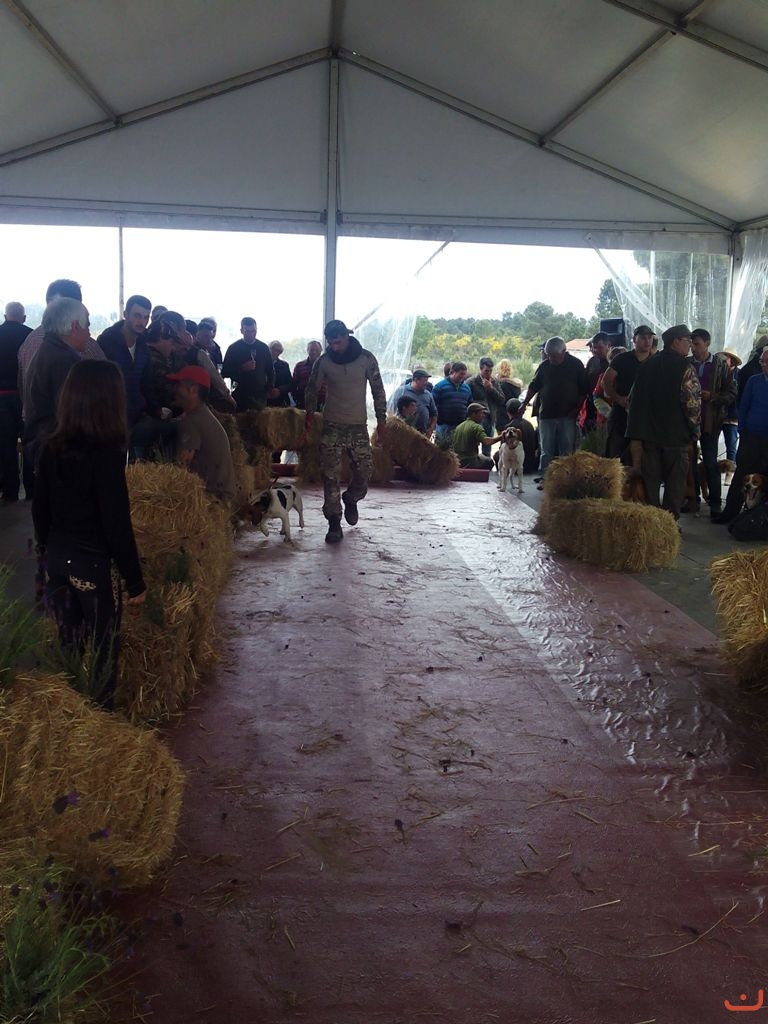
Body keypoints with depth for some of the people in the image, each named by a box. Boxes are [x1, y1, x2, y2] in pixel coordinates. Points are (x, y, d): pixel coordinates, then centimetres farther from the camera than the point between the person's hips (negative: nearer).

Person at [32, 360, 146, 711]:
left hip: (57, 559, 7)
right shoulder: (106, 453, -20)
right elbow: (116, 523, -19)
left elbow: (39, 509, 8)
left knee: (68, 643, 18)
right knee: (104, 645, 9)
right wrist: (135, 579, -11)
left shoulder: (52, 447, 0)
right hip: (94, 563, -6)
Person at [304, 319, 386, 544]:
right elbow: (312, 389, 12)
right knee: (330, 475, -6)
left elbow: (378, 390, 4)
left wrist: (381, 420, 2)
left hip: (358, 426, 0)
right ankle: (334, 523, 1)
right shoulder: (324, 360, -1)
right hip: (331, 425, 0)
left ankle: (350, 499, 32)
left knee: (364, 471, 0)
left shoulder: (366, 358, -3)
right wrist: (309, 414, 6)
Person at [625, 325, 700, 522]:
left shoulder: (647, 365, 7)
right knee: (675, 480, 5)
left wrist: (639, 428, 18)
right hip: (676, 432, -5)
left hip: (649, 432, 5)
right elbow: (693, 401, -16)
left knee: (650, 479, 11)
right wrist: (694, 428, -3)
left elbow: (634, 398, 11)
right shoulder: (684, 367, -11)